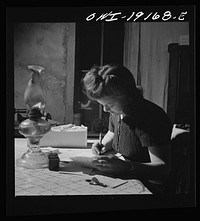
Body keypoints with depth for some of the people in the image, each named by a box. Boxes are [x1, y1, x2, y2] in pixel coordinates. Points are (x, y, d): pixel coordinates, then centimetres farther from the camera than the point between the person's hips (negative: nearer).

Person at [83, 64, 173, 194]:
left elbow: (163, 167, -26)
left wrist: (127, 167, -38)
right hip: (122, 180, 8)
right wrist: (103, 146, 4)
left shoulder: (150, 118, -24)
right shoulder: (116, 111, 3)